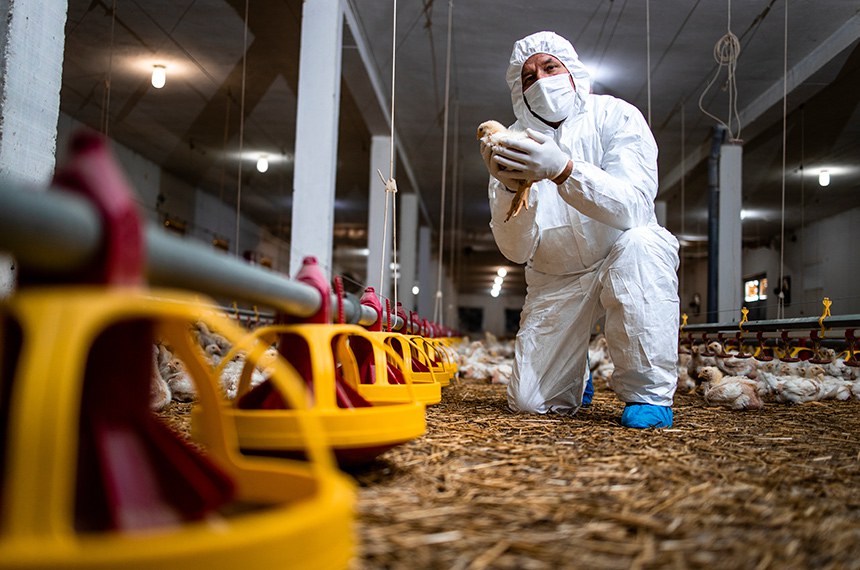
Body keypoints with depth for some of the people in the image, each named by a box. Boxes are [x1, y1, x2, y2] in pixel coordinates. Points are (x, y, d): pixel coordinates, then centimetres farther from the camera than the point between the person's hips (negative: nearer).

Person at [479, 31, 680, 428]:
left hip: (623, 262, -1)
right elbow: (517, 251, -13)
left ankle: (649, 393, -23)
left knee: (640, 243, -37)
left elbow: (633, 207, -27)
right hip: (555, 280, 2)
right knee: (530, 403, -10)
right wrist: (508, 188, -31)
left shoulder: (615, 116, -10)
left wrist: (563, 169, -42)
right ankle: (575, 374, 28)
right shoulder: (516, 142, -5)